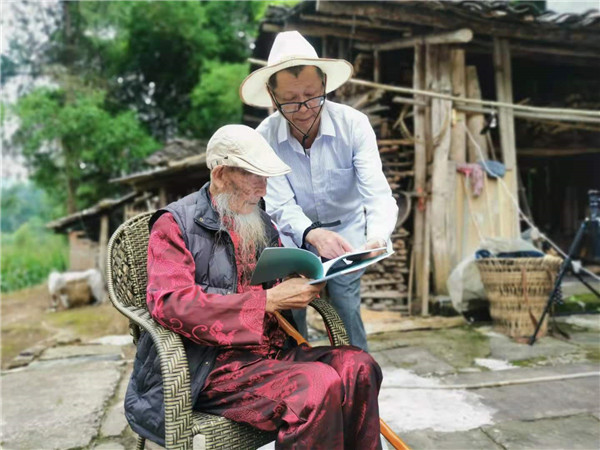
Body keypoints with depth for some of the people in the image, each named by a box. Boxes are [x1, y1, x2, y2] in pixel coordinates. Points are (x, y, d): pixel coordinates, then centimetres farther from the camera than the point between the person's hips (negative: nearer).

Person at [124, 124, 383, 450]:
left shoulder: (262, 224, 15)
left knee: (358, 365, -16)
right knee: (318, 385, -28)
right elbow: (170, 304, -20)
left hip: (272, 350, 7)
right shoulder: (176, 224, -5)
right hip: (213, 365, -6)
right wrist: (268, 300, -23)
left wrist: (309, 284, -2)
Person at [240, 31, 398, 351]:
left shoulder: (354, 124, -18)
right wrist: (312, 234, -44)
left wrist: (377, 237, -47)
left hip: (346, 231, 0)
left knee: (345, 306, -18)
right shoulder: (264, 138, -16)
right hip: (295, 235, 1)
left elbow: (377, 192, -25)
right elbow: (281, 205, -21)